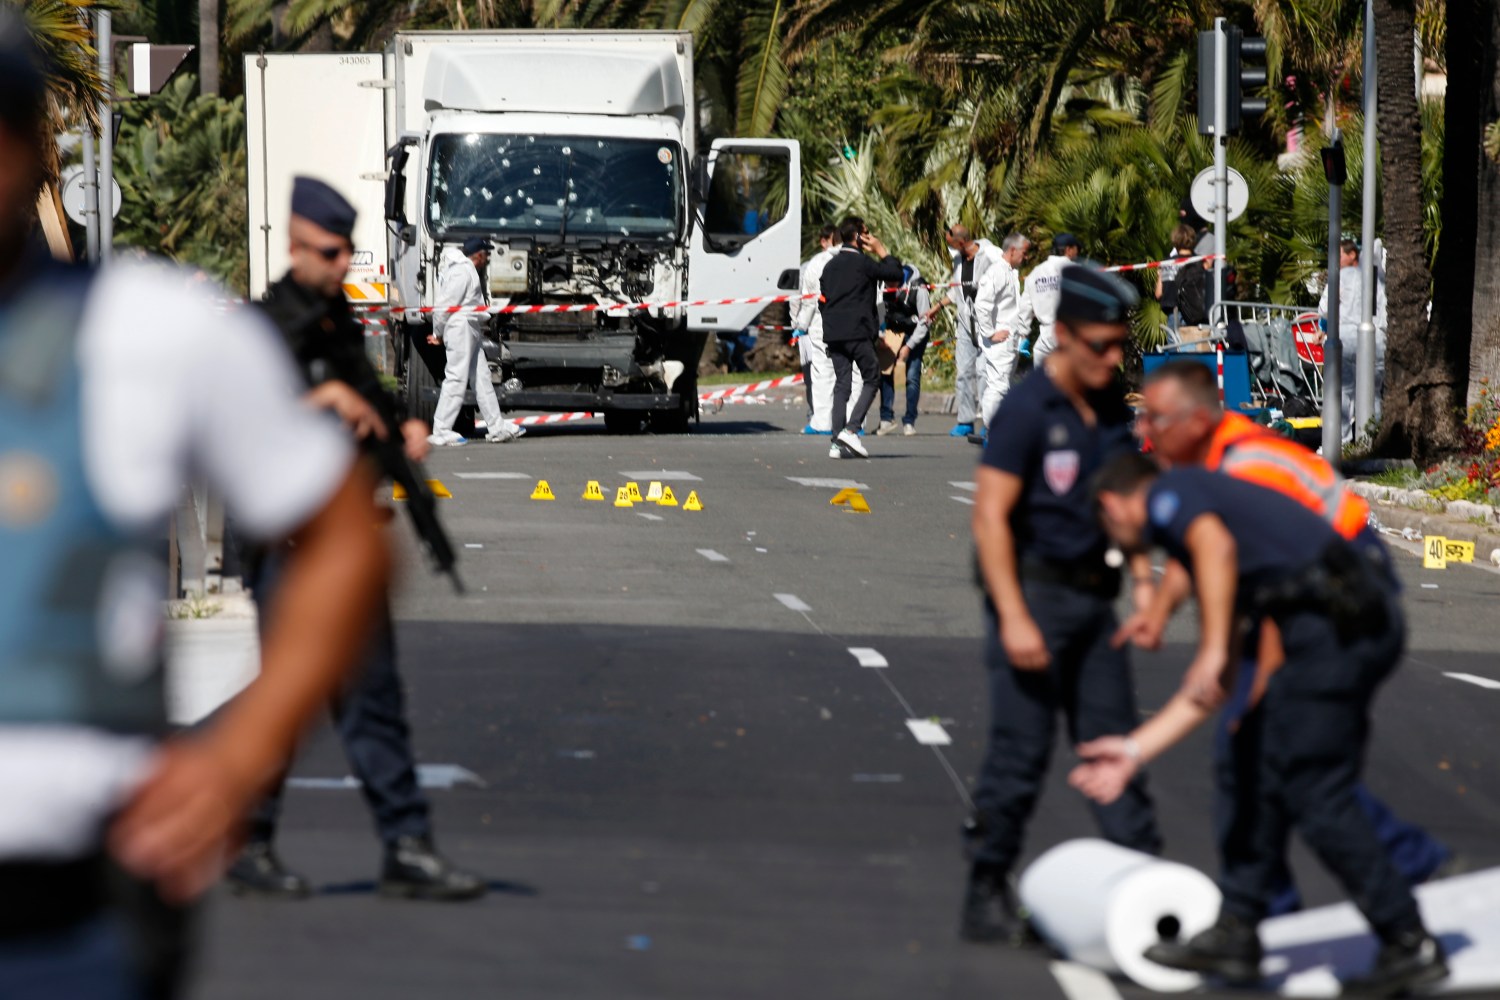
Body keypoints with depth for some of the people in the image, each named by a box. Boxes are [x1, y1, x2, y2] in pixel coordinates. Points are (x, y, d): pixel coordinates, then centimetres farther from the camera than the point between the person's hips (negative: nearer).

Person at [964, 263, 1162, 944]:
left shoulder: (1112, 409, 8)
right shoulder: (1028, 409, -14)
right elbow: (990, 516, -17)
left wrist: (1142, 581, 11)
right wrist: (1014, 618, -21)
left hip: (1091, 596, 7)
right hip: (1033, 589, -7)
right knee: (1021, 750, -6)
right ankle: (987, 898, 2)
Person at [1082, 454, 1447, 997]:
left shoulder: (1169, 492, 8)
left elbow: (1216, 545, -18)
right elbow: (1209, 688, 31)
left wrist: (1214, 651, -18)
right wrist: (1135, 749, 35)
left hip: (1332, 620, -10)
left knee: (1315, 795, -5)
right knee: (1262, 766, 17)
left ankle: (1410, 946, -1)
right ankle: (1234, 936, 21)